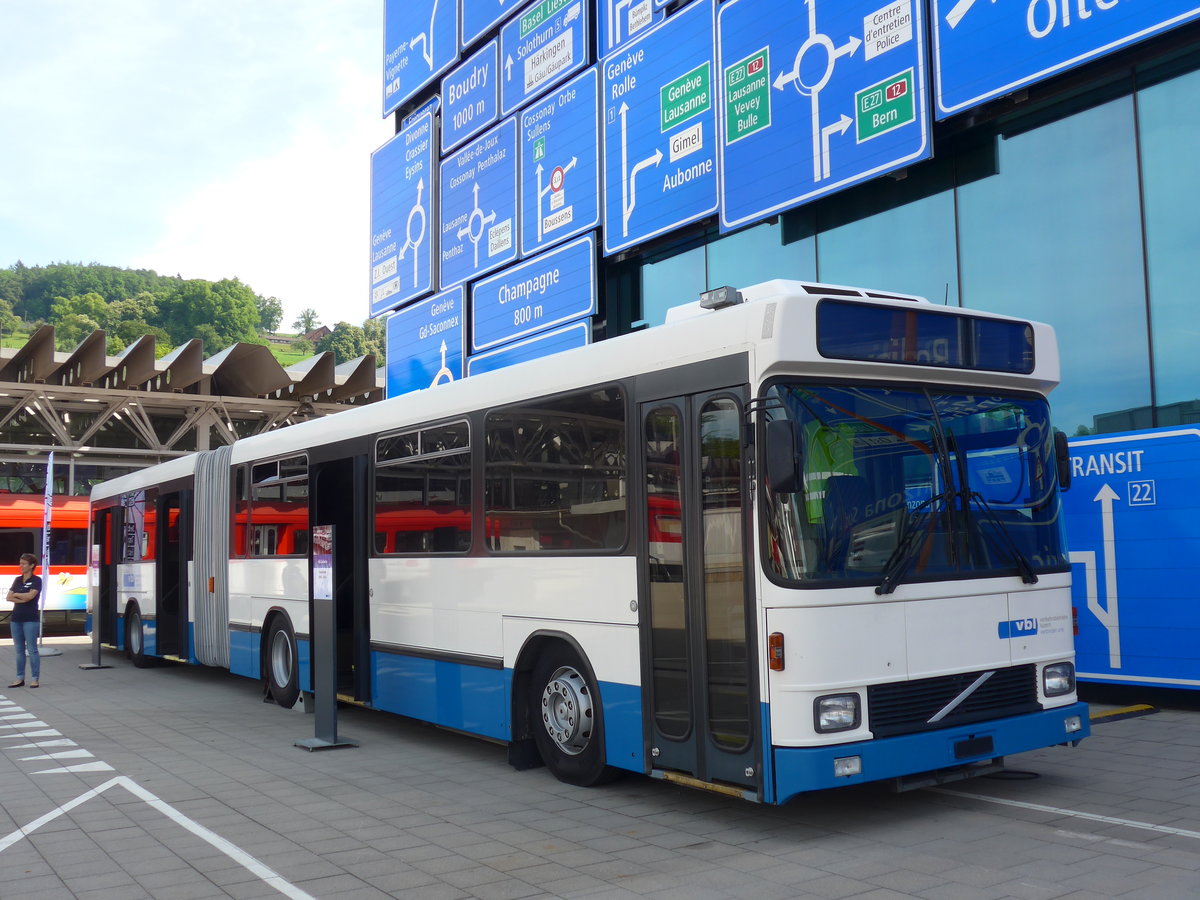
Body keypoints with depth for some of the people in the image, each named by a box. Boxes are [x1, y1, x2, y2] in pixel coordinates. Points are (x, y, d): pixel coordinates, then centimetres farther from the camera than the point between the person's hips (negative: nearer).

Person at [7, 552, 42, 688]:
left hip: (30, 619, -6)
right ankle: (20, 678, 14)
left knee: (32, 650, -3)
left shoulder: (36, 580, -4)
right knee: (19, 650, 9)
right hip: (16, 619, 6)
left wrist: (16, 594, -1)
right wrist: (23, 599, -10)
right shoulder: (17, 580, 13)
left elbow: (31, 595, -17)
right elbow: (9, 597, 5)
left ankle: (34, 679, 0)